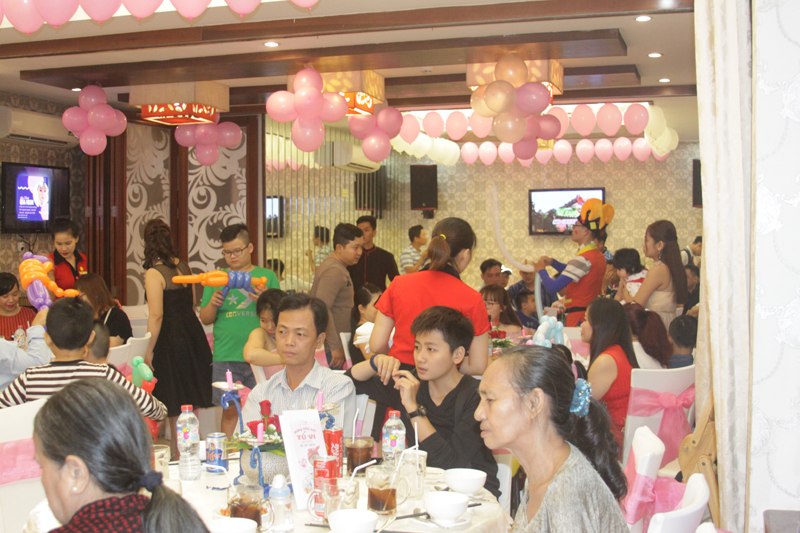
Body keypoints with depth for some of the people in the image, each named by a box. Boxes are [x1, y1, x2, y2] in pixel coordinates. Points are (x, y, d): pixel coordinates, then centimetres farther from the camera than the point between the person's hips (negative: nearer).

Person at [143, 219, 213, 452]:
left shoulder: (153, 273, -13)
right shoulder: (183, 267, 8)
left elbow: (156, 315, -18)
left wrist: (149, 350, -13)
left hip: (170, 342, -7)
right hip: (193, 335, 7)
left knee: (175, 410, 0)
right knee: (191, 405, 15)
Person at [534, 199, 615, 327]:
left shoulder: (584, 259, -19)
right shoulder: (598, 255, 10)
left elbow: (552, 287, -22)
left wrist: (541, 270, -3)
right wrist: (552, 262, 15)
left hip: (578, 317, -9)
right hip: (592, 314, 9)